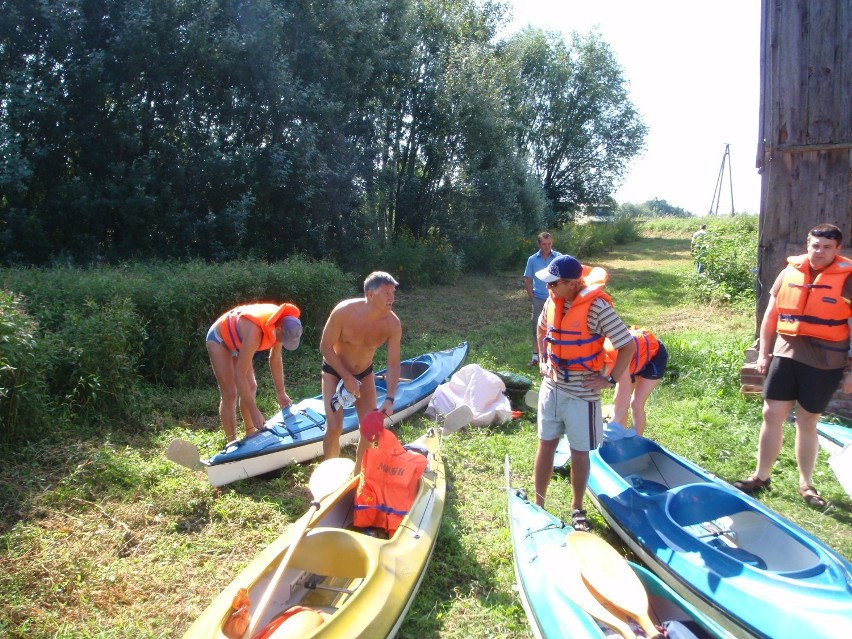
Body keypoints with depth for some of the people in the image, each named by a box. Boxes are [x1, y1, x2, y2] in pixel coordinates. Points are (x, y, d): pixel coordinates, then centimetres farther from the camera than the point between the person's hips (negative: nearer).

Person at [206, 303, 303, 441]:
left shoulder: (280, 323, -20)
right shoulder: (255, 332, -43)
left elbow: (275, 359, -5)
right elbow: (239, 375, -40)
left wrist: (281, 393, -1)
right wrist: (254, 411, -37)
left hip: (236, 339, 8)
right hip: (219, 339, -7)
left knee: (250, 387, 8)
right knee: (230, 394, -11)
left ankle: (250, 434, 21)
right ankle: (232, 443, -2)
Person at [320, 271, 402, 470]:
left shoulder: (393, 324, -23)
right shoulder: (344, 311, -30)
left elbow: (393, 365, -17)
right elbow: (325, 347, -19)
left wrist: (389, 399, -27)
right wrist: (347, 378, -22)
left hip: (364, 372, 3)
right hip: (334, 371, -3)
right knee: (334, 427, -12)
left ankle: (359, 474, 20)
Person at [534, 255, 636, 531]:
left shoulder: (598, 307, -21)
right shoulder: (552, 302, -2)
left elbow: (628, 345, -17)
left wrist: (609, 379, -16)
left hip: (582, 393, -5)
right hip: (552, 387, 5)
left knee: (579, 452, 9)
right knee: (545, 445, 12)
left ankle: (577, 509, 28)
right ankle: (538, 503, 25)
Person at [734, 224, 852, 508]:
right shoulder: (790, 271, 3)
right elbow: (771, 314, 10)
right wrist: (763, 353, 7)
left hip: (824, 363, -3)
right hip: (786, 355, 3)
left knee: (807, 423, 7)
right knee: (771, 415, 4)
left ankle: (805, 484, 24)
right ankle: (761, 476, 18)